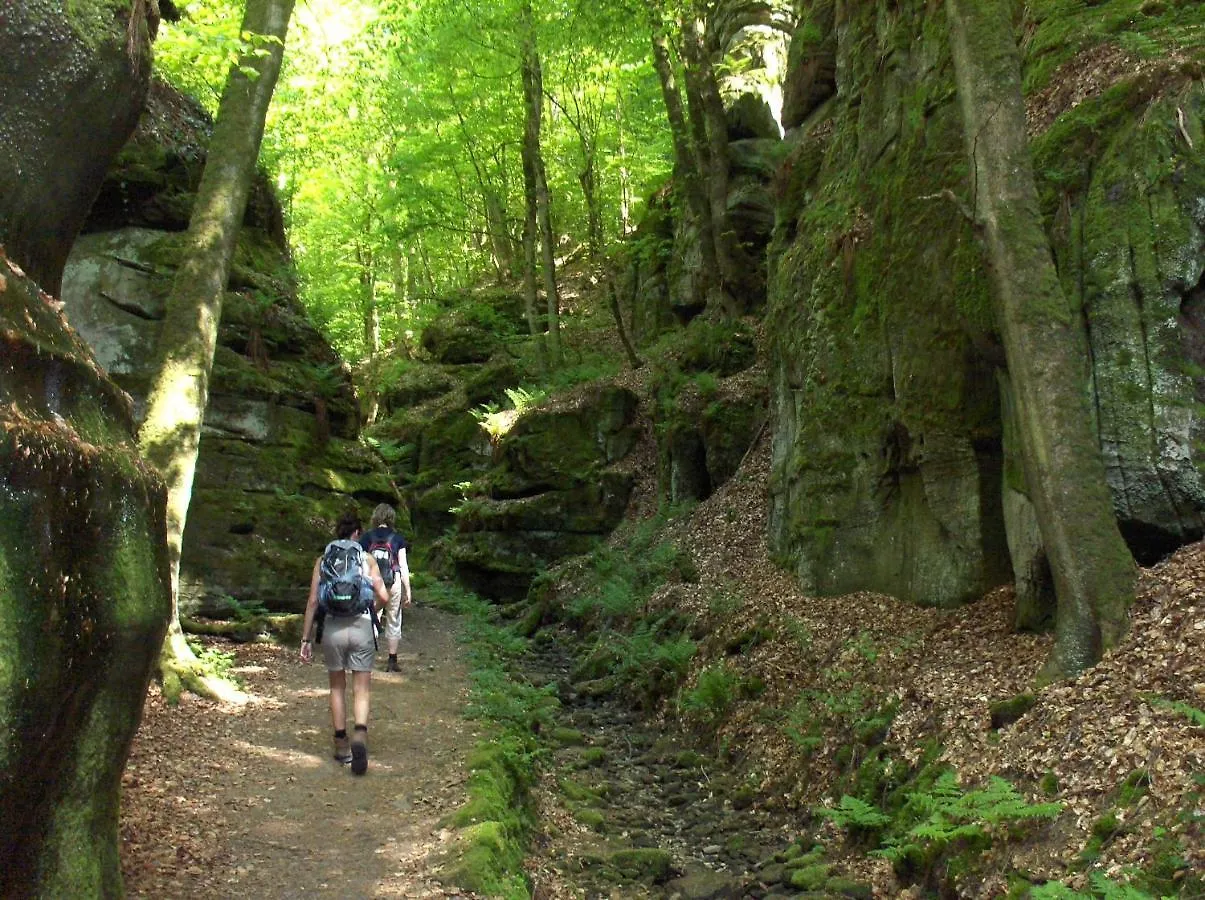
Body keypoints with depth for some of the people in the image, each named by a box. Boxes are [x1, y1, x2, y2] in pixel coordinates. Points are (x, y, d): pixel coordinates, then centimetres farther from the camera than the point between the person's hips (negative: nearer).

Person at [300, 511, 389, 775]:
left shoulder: (323, 559, 7)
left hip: (333, 627, 1)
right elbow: (383, 597, -1)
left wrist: (306, 639, 8)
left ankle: (341, 745, 21)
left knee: (337, 686, 19)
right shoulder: (367, 559, 5)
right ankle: (359, 735, -19)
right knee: (361, 690, 6)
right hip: (362, 627, -1)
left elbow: (313, 601, 3)